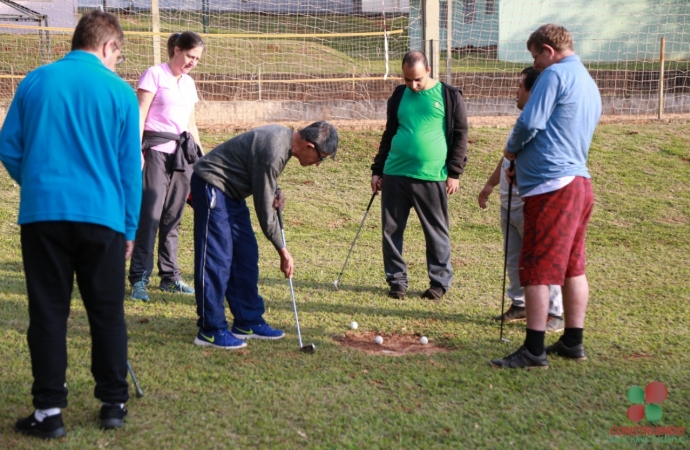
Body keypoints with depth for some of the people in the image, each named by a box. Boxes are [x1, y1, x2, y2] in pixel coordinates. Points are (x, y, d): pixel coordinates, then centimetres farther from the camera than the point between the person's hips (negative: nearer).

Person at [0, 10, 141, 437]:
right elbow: (130, 167, 2)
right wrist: (130, 227, 9)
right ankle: (114, 403, 18)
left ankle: (49, 410, 10)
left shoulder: (36, 81, 6)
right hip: (101, 215, -1)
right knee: (107, 312, 10)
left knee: (48, 311, 7)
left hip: (42, 213, 1)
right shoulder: (119, 90, 1)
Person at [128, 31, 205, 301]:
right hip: (156, 150, -6)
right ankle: (139, 279, -7)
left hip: (183, 153, 6)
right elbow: (139, 115, -8)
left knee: (173, 217, 9)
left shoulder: (189, 82, 18)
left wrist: (201, 155, 20)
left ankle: (169, 276, 16)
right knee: (150, 215, -10)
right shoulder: (155, 74, -2)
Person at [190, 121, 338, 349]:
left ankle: (248, 322, 15)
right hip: (212, 185, -10)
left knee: (246, 255, 9)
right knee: (217, 258, -11)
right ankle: (210, 330, -5)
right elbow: (264, 210, -21)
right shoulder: (274, 153, -27)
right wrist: (282, 251, -13)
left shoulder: (285, 135, 2)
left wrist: (275, 191, -3)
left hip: (230, 191, 11)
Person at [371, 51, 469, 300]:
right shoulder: (399, 96, 11)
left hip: (432, 177, -3)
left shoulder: (449, 96, 0)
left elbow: (460, 135, 1)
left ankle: (440, 281, 18)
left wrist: (454, 172, -5)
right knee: (391, 230, 6)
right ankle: (396, 280, 19)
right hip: (394, 175, 4)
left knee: (437, 233, 5)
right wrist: (377, 169, 14)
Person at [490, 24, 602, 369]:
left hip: (551, 185, -10)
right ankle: (573, 342, 21)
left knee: (537, 269, -6)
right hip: (579, 183, 10)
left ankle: (533, 350, -4)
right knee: (572, 267, 14)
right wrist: (523, 163, 18)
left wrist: (511, 150, 4)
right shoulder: (590, 85, 20)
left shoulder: (555, 75, -9)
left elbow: (530, 123, -16)